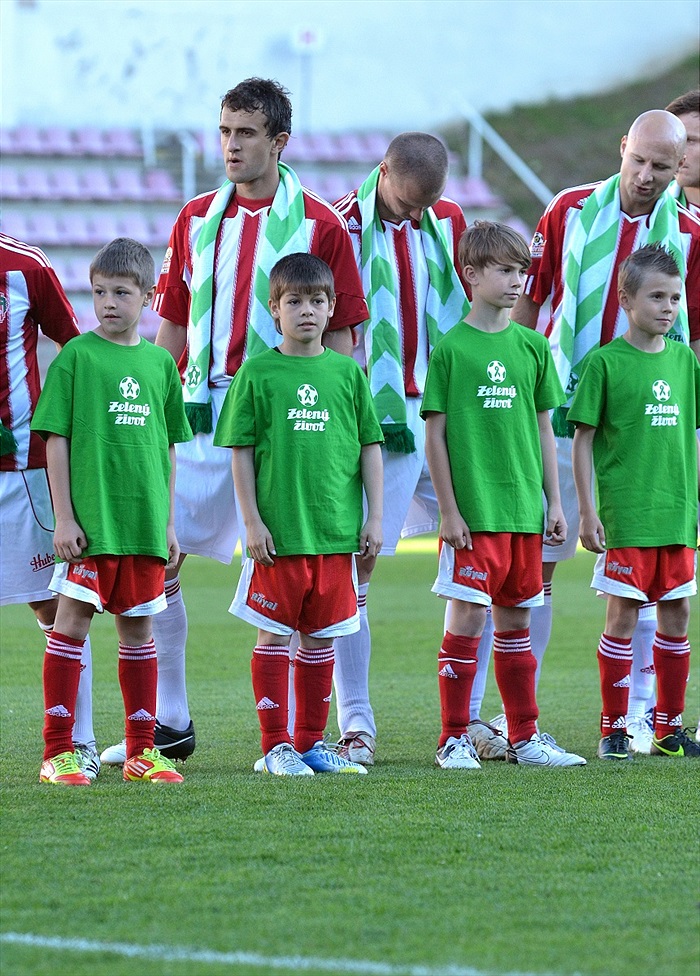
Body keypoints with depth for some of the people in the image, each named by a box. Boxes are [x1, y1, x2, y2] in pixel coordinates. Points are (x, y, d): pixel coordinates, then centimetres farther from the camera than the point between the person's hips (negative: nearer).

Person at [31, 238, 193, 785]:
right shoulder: (76, 357, -3)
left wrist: (168, 523, 14)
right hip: (89, 518, -4)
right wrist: (64, 516, -9)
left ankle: (142, 752, 16)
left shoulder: (160, 363, 10)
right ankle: (58, 754, -2)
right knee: (72, 621, -5)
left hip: (144, 522, 4)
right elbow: (57, 440, -4)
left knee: (139, 627, 9)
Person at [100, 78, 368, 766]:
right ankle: (168, 721, 13)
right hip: (199, 415, 5)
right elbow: (172, 328, 17)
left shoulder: (319, 225, 0)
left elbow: (340, 339, 0)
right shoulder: (196, 221, 13)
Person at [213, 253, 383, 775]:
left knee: (321, 636, 9)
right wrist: (252, 521, -6)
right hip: (279, 533, -3)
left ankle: (312, 741, 17)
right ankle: (275, 745, 5)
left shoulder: (347, 372, 6)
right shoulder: (257, 373, -1)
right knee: (275, 635, 0)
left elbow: (370, 447, 10)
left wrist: (375, 517, 5)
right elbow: (242, 453, 0)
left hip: (337, 531, 3)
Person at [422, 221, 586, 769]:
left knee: (515, 620, 11)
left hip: (524, 512, 5)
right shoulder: (451, 348, -5)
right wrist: (449, 511, -8)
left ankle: (524, 738, 17)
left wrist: (555, 503, 10)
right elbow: (435, 434, -5)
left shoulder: (532, 346, 8)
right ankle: (455, 740, 2)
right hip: (472, 514, -5)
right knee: (466, 619, -6)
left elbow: (543, 429, 13)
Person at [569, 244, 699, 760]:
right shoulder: (605, 362, -6)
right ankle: (614, 729, 4)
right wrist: (587, 512, -8)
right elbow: (583, 440, -4)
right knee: (624, 612, -3)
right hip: (625, 513, -5)